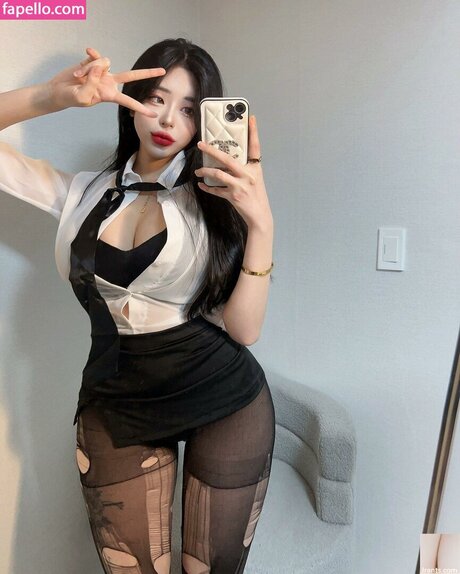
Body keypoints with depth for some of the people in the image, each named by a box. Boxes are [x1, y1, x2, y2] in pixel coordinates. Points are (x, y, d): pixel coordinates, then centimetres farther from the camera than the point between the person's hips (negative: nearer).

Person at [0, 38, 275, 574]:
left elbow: (244, 329, -11)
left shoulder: (214, 200, -5)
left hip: (225, 401, 0)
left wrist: (261, 223, -21)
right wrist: (54, 96, -15)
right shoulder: (82, 193, 1)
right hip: (117, 407, 1)